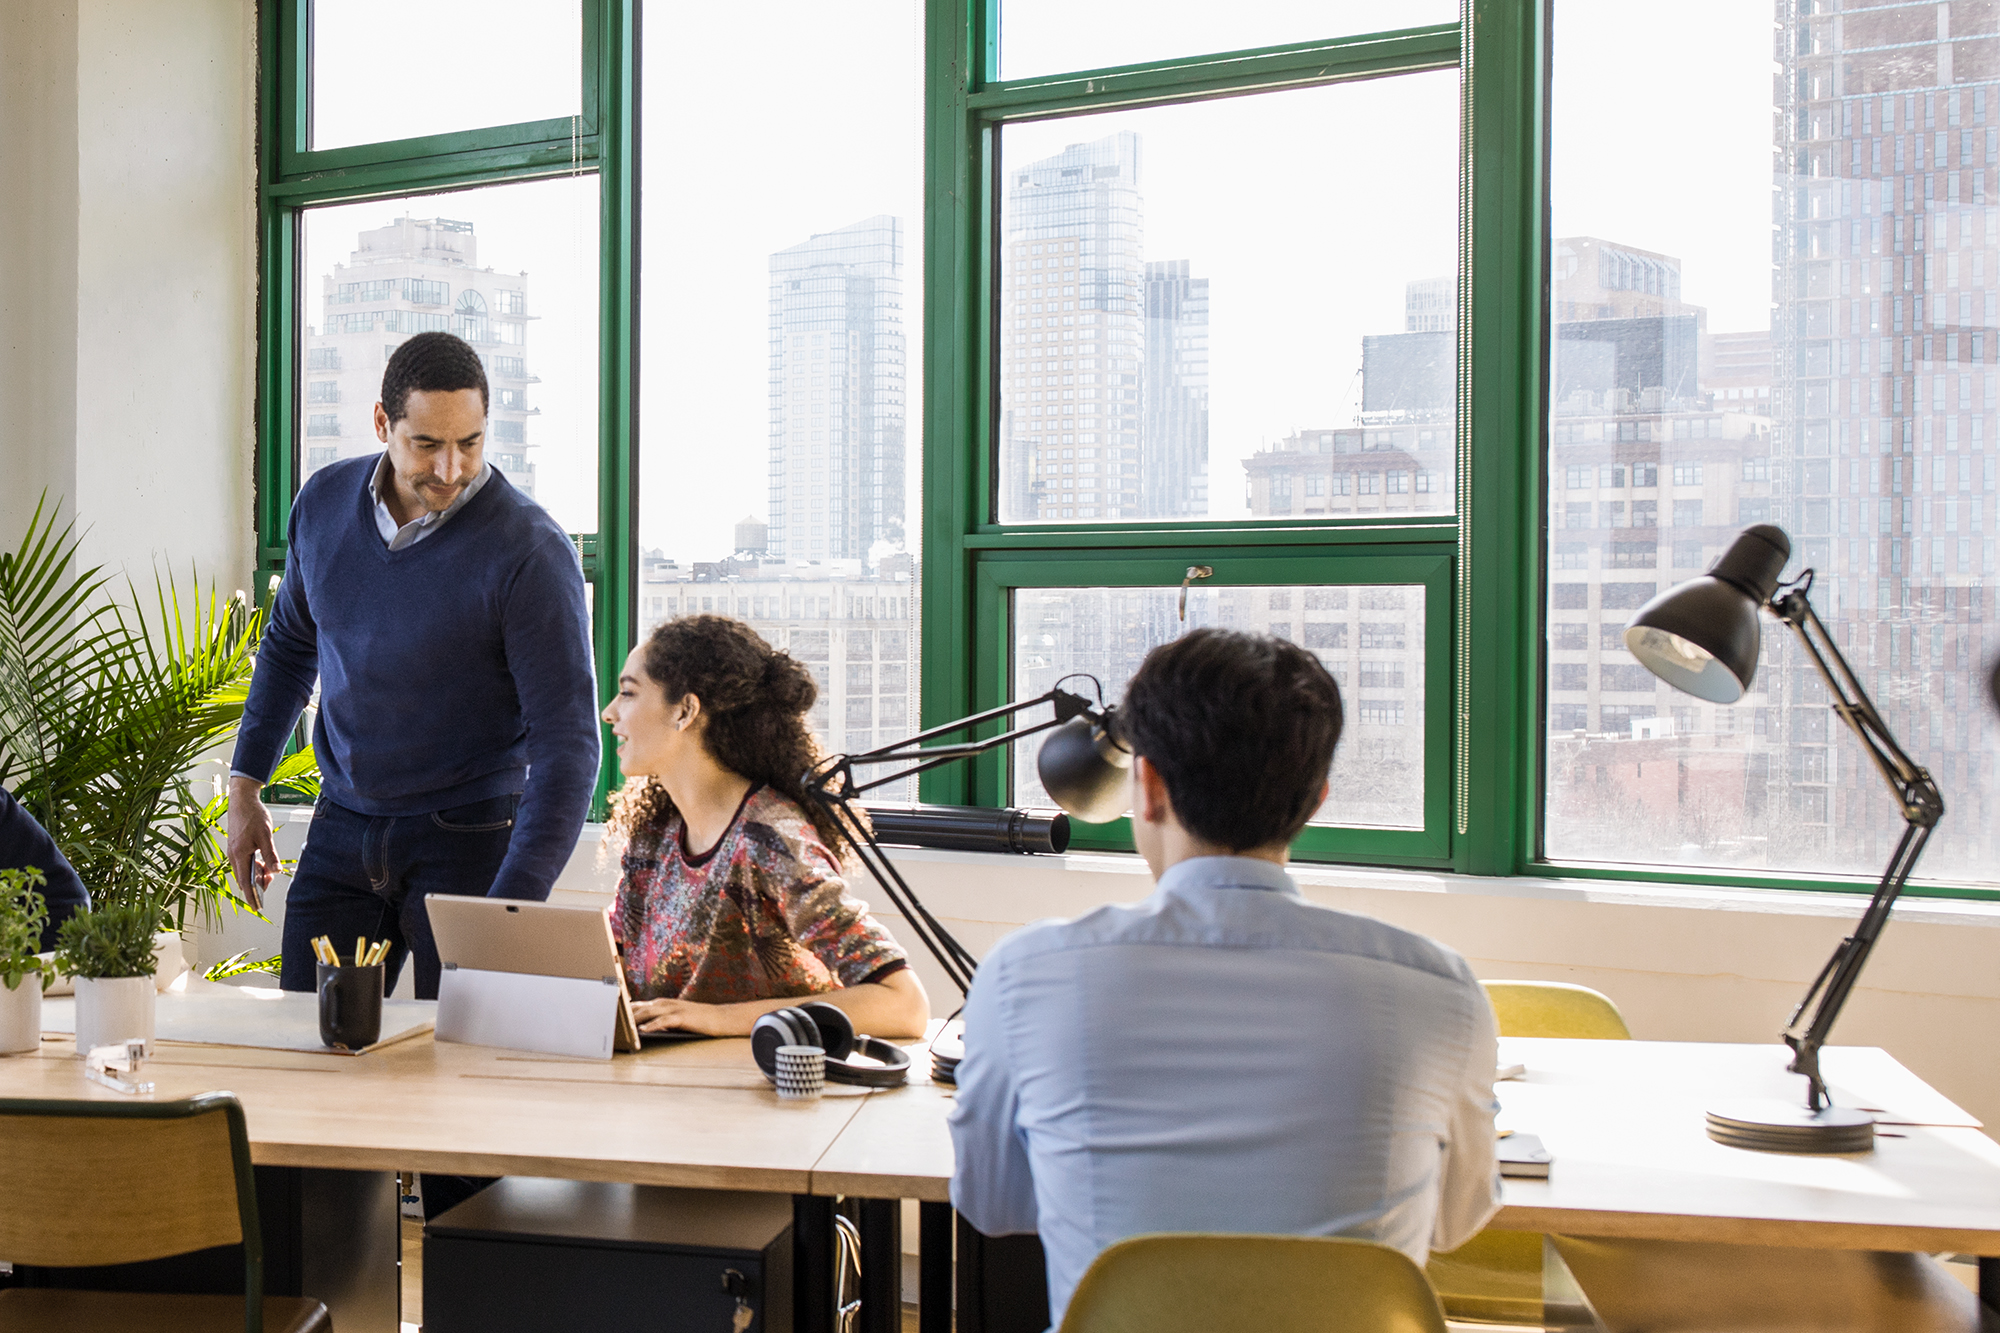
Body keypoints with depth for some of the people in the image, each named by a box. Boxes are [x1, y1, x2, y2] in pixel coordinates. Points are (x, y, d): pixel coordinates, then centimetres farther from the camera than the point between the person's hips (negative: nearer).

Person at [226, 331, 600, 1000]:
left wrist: (512, 910, -29)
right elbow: (290, 643, 17)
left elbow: (566, 745, -20)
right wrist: (244, 786, 12)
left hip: (469, 837, -4)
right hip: (342, 828, 5)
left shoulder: (531, 550, -19)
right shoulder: (324, 501, -2)